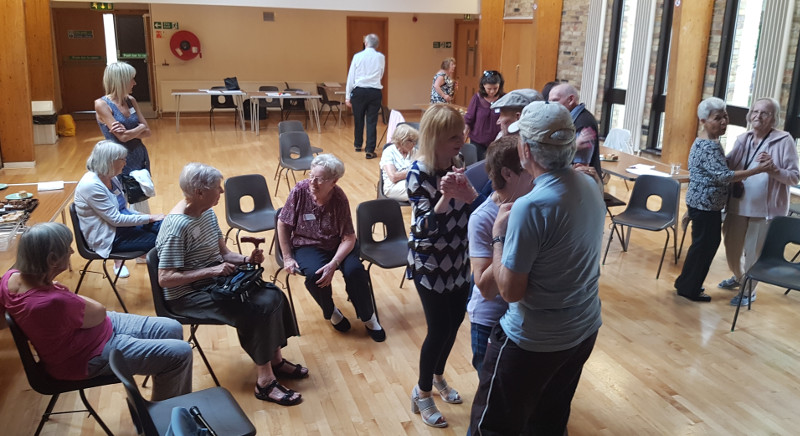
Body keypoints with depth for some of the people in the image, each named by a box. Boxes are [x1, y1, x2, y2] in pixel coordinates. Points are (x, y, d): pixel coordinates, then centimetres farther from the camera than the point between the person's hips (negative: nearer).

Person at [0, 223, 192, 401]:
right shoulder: (54, 303, -38)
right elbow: (99, 313, -19)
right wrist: (70, 297, -2)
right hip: (90, 358, -9)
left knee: (173, 329, 9)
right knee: (180, 353, -9)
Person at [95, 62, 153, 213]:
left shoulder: (131, 100, 4)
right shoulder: (102, 104, -13)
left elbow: (147, 132, 1)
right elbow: (122, 137, -19)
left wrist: (129, 131, -17)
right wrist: (140, 128, -3)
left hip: (140, 158, 6)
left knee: (141, 203, 11)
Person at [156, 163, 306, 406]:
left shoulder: (208, 213, 3)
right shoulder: (177, 227, -24)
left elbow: (223, 253, 12)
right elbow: (165, 279, -25)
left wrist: (248, 260, -8)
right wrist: (211, 271, -28)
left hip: (215, 282, 9)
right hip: (187, 296, -9)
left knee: (273, 297, -8)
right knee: (256, 311, -23)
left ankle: (276, 361, 6)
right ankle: (264, 383, -11)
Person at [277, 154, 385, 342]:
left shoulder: (339, 198, -17)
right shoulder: (300, 190, -17)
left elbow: (349, 238, -16)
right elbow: (283, 224, -5)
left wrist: (333, 264, -30)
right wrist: (287, 258, -6)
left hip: (336, 244, 1)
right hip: (307, 245, 0)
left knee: (355, 270, -26)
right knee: (314, 274, -30)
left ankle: (368, 317, -1)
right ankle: (330, 312, 2)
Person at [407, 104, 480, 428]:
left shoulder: (455, 165, -2)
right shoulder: (418, 172, -20)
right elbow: (424, 227, -25)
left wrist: (466, 192, -24)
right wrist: (445, 197, -40)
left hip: (457, 260, 6)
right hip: (429, 264, -6)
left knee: (455, 321, 17)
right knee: (439, 328, 1)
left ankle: (438, 377, 42)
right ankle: (422, 393, 24)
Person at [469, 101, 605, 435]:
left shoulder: (530, 207, -28)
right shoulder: (590, 186, -3)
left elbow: (510, 290, -21)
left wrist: (499, 234, -10)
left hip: (534, 342, -7)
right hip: (585, 330, 8)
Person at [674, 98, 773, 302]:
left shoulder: (711, 142, 11)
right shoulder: (707, 147, -23)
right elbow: (723, 176, -29)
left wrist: (739, 177, 10)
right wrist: (757, 170, -29)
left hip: (708, 204, 10)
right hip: (705, 205, -10)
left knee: (709, 243, 17)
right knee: (703, 245, 1)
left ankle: (686, 283, 28)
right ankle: (688, 288, 14)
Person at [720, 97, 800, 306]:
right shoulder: (742, 139, 5)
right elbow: (728, 167, 10)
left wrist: (772, 168, -25)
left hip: (766, 209, -5)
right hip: (738, 205, 5)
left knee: (754, 253, 7)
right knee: (731, 248, 17)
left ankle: (749, 291, 28)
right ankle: (739, 277, 46)